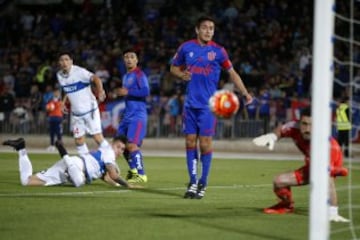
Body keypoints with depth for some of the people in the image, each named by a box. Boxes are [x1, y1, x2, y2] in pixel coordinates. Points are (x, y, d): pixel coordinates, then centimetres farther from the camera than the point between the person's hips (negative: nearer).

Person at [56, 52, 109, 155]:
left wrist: (100, 91, -42)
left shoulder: (79, 71, -17)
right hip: (76, 113, 6)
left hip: (90, 110, -6)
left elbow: (96, 79, -29)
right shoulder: (59, 75, 3)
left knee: (98, 138, -9)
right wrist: (64, 101, 6)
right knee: (79, 141, 6)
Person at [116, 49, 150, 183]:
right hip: (127, 115, 9)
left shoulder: (139, 74, -9)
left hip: (138, 116, -9)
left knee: (131, 145, -18)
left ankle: (141, 175, -15)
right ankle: (133, 170, 29)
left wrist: (127, 92, -21)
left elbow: (145, 92, -22)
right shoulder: (126, 76, 18)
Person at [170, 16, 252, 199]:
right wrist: (181, 75, -8)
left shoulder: (218, 51, -2)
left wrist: (245, 93, -5)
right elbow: (174, 68, 15)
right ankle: (193, 182, 11)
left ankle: (203, 184, 5)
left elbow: (232, 73, 4)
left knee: (205, 143, -5)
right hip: (190, 103, 2)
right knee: (190, 141, 3)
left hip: (208, 105, -2)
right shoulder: (186, 48, 4)